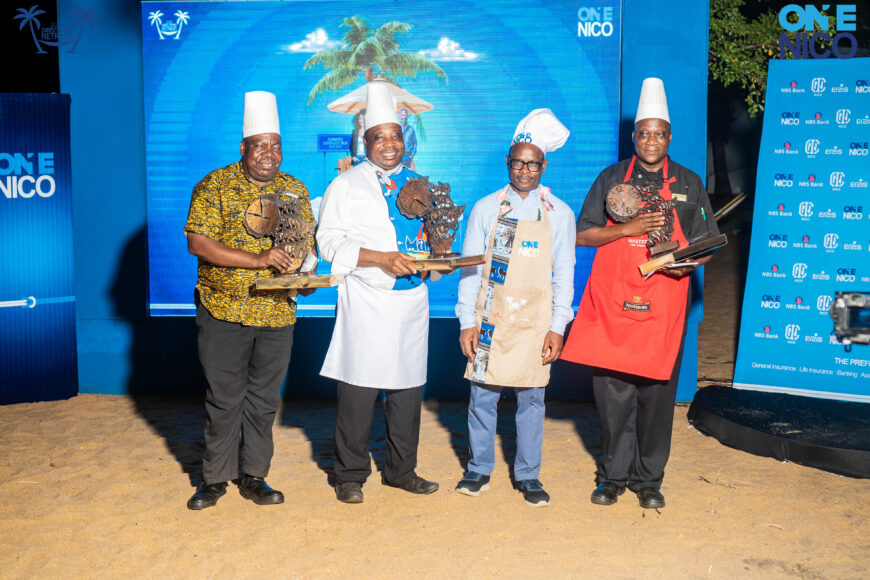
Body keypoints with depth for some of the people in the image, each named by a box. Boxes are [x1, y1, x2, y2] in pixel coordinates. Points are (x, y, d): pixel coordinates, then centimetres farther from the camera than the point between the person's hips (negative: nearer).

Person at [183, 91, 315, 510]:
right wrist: (257, 260, -22)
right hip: (224, 313, -3)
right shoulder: (215, 186, -4)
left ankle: (253, 477, 23)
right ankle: (215, 478, 20)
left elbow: (308, 244, 14)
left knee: (264, 398, 10)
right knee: (224, 399, 4)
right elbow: (197, 243, -14)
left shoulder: (295, 190, 9)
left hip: (277, 314, 4)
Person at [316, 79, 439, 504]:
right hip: (366, 301, -4)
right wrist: (382, 258, -16)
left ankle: (402, 470, 23)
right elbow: (329, 241, -6)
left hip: (412, 299, 5)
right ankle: (350, 475, 11)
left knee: (408, 386, 9)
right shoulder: (346, 184, 3)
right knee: (358, 388, -4)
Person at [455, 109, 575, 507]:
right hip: (489, 319, 0)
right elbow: (469, 269, 4)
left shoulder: (559, 214, 4)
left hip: (534, 322, 0)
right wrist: (467, 322, -2)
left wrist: (558, 327, -2)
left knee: (531, 399, 5)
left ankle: (528, 476, 19)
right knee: (482, 395, 5)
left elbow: (564, 275, 4)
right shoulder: (485, 209, 4)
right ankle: (479, 469, 21)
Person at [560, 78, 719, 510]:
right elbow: (582, 234, 4)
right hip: (613, 303, 0)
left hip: (663, 308, 0)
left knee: (657, 393, 3)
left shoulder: (689, 184, 10)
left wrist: (689, 261, -12)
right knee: (612, 392, 3)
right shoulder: (612, 178, 9)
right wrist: (631, 228, -10)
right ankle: (614, 475, 19)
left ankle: (648, 480, 17)